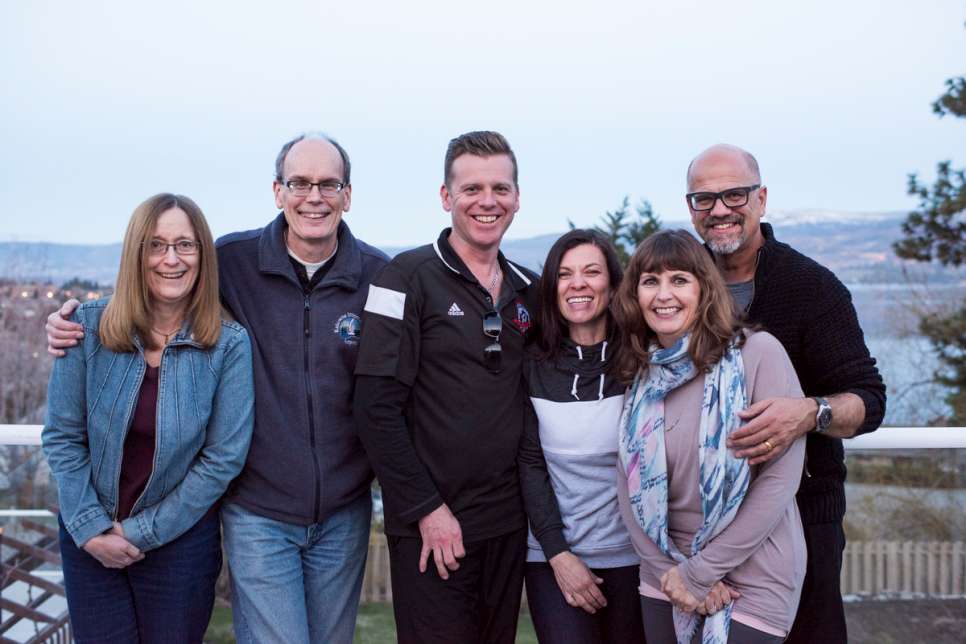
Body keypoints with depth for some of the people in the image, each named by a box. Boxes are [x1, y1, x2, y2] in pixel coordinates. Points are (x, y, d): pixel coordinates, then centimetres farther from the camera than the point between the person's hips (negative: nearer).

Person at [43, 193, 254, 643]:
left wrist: (144, 533, -11)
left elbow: (223, 458, -11)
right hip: (89, 539, 1)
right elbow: (62, 437, -4)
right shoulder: (90, 327, -8)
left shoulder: (229, 345, -12)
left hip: (181, 541, -1)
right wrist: (90, 528, -11)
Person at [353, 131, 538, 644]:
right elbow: (376, 407, -13)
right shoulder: (409, 277, -8)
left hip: (508, 523, 6)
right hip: (431, 527, -5)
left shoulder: (526, 289, 9)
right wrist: (425, 509, -15)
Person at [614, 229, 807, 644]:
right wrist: (668, 571, -9)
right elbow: (630, 487, 4)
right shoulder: (641, 379, 3)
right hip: (666, 583, 5)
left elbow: (781, 477, -15)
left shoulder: (758, 353, -12)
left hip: (751, 583, -4)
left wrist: (702, 570, -13)